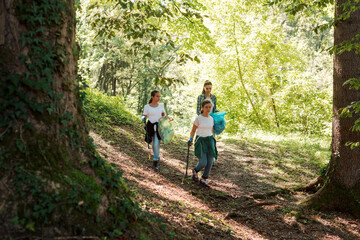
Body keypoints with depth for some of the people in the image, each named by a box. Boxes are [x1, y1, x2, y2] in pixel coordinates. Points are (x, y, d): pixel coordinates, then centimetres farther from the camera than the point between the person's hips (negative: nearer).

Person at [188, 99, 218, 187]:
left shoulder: (211, 119, 7)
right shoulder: (198, 118, -7)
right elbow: (193, 131, -1)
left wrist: (213, 141, 20)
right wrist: (190, 139, -17)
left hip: (209, 140, 5)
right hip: (200, 140, -5)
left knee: (210, 161, -3)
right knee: (203, 162, -11)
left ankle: (204, 179, 12)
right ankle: (195, 171, 22)